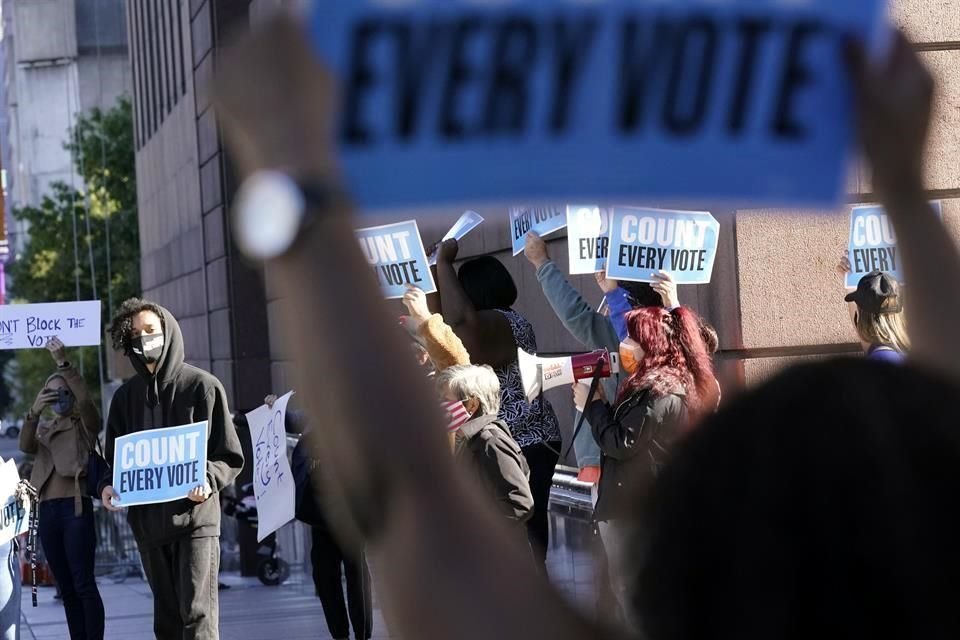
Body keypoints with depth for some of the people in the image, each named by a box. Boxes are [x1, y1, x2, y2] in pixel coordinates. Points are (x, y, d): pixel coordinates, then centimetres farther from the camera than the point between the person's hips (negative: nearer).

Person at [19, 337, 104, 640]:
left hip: (76, 508, -5)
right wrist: (34, 412, -19)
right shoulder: (43, 428, 19)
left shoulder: (85, 425, 6)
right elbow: (26, 446, -2)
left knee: (84, 584, -12)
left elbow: (86, 399, -15)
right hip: (47, 511, 5)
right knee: (66, 588, 6)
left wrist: (63, 362, -25)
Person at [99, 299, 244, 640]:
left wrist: (208, 481, -19)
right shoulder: (126, 396, 12)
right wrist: (108, 486, -2)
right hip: (148, 521, 5)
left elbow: (230, 457, 1)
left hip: (195, 519, -5)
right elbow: (114, 458, 19)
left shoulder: (202, 386, -1)